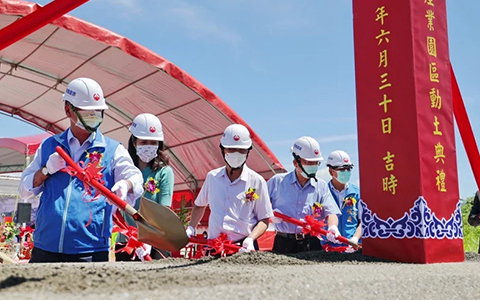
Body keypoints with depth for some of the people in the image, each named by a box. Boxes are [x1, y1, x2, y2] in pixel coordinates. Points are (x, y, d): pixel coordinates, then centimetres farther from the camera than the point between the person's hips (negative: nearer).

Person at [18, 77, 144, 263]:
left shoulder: (113, 150, 5)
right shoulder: (49, 146, 13)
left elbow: (134, 178, -10)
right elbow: (24, 190, 14)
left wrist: (125, 185, -33)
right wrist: (46, 170, -6)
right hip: (45, 248, 3)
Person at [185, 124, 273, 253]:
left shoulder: (257, 181, 2)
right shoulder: (212, 177, 11)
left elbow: (264, 220, 4)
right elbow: (199, 205, 27)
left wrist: (250, 239, -12)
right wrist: (190, 228, 14)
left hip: (244, 248, -2)